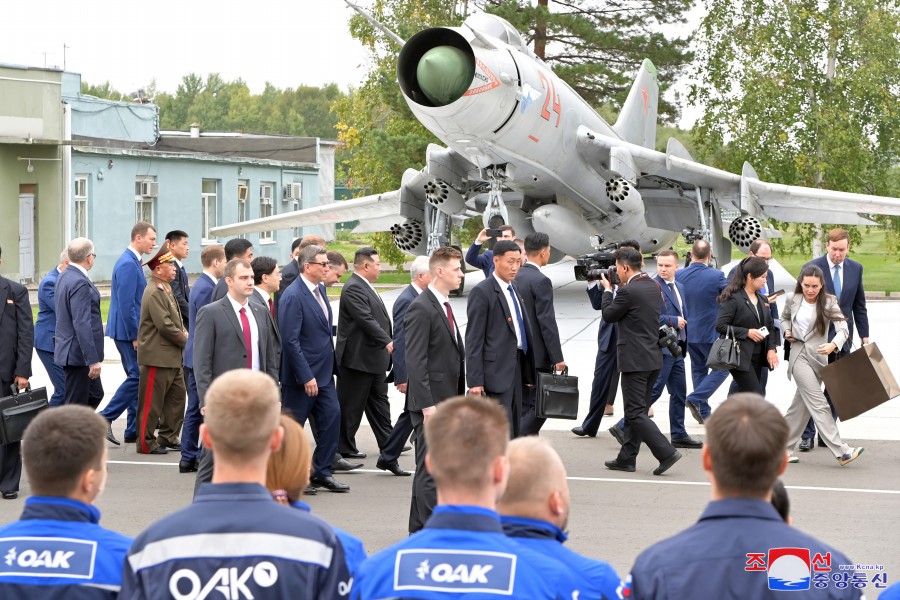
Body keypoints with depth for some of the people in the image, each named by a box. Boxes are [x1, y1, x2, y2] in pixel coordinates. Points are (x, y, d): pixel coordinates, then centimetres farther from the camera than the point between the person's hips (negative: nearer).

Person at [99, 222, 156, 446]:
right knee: (137, 377, -9)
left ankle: (134, 430, 15)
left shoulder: (133, 262, 15)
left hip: (132, 331, 10)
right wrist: (135, 336, -19)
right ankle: (105, 418, -5)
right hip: (128, 331, -10)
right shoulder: (128, 264, -17)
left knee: (136, 377, 11)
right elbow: (126, 304, -21)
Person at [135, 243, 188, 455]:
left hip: (172, 356, 10)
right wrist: (186, 341, -11)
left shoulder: (165, 289, 15)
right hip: (157, 356, -10)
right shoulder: (154, 292, -18)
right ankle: (146, 443, 7)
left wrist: (184, 333, 6)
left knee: (177, 395, 13)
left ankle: (169, 438, 22)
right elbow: (165, 326, -21)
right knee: (152, 402, -1)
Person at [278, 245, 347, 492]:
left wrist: (331, 365, 16)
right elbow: (290, 340, -22)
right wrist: (306, 377, -22)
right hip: (302, 375, -8)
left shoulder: (320, 289, 9)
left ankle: (321, 472, 15)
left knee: (332, 416, 5)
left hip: (323, 372, 8)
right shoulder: (293, 296, -19)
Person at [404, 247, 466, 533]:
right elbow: (415, 362, -19)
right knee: (431, 470, -7)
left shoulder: (444, 306, 16)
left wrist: (457, 398, 19)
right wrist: (427, 404, -22)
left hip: (447, 400, 10)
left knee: (429, 468, 14)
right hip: (431, 402, -10)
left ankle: (419, 530, 21)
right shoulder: (421, 308, -14)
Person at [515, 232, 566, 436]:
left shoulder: (515, 277, 8)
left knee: (526, 405, 13)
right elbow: (547, 322, -19)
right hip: (537, 354, -8)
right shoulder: (541, 281, -16)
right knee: (539, 405, -3)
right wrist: (557, 358, -15)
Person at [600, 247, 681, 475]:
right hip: (654, 356, 9)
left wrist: (607, 289, 9)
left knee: (635, 412, -5)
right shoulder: (653, 286, 9)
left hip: (635, 359, -9)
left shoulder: (628, 291, -18)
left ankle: (666, 452, -13)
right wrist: (614, 290, 16)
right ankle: (626, 458, 20)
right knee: (636, 410, 14)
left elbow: (608, 315, -5)